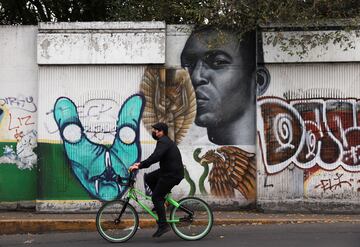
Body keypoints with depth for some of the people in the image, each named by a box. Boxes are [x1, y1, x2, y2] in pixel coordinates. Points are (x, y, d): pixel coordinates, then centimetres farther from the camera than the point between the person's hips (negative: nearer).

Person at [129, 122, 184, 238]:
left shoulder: (163, 142, -15)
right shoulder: (165, 141, 18)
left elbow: (155, 157, -29)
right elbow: (156, 157, 23)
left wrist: (139, 166, -30)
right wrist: (141, 163, 15)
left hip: (173, 174, -10)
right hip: (167, 171, 10)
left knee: (156, 197, -7)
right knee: (148, 178, 14)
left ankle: (163, 225, -5)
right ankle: (161, 201, 16)